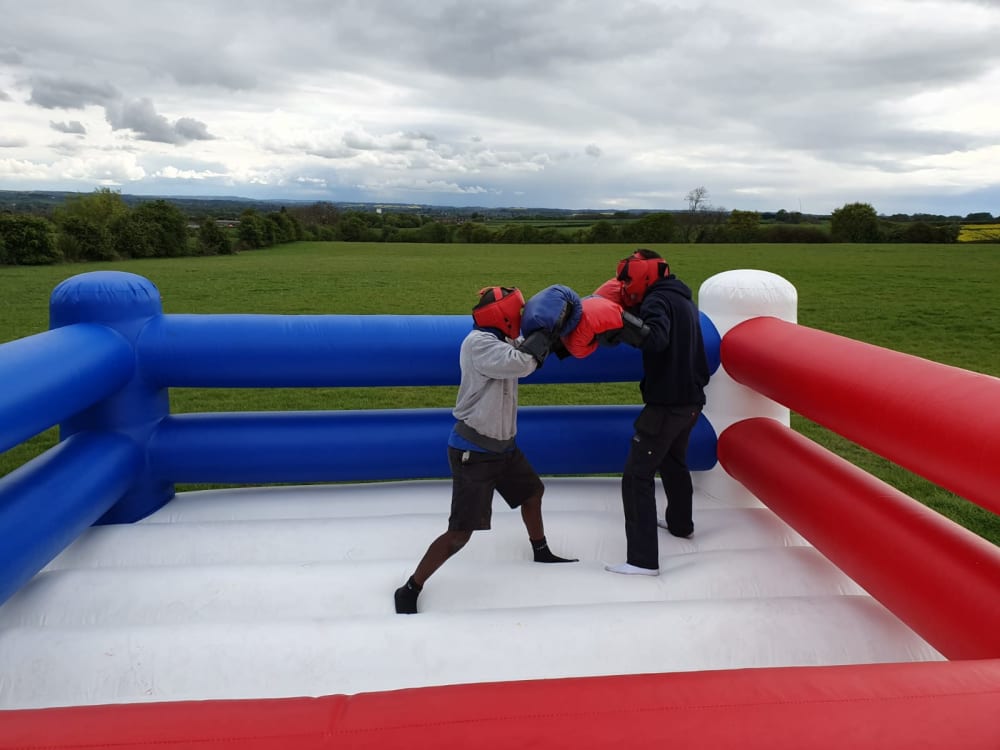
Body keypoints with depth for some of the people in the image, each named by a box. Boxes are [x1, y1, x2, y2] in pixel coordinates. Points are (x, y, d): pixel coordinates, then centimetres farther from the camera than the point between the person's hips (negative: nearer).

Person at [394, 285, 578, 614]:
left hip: (502, 445, 10)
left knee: (533, 492, 27)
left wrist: (552, 329, 0)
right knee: (460, 533, -8)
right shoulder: (478, 343, -22)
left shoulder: (501, 342, 6)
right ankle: (409, 590, 7)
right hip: (473, 453, -10)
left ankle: (541, 551, 52)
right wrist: (546, 330, -18)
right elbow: (521, 363, -33)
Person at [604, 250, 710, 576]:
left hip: (667, 403, -10)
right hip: (691, 399, 10)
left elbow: (655, 340, -34)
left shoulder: (658, 300, -16)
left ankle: (643, 560, -9)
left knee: (637, 476, -8)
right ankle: (680, 523, 49)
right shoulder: (682, 299, 15)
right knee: (674, 462, 29)